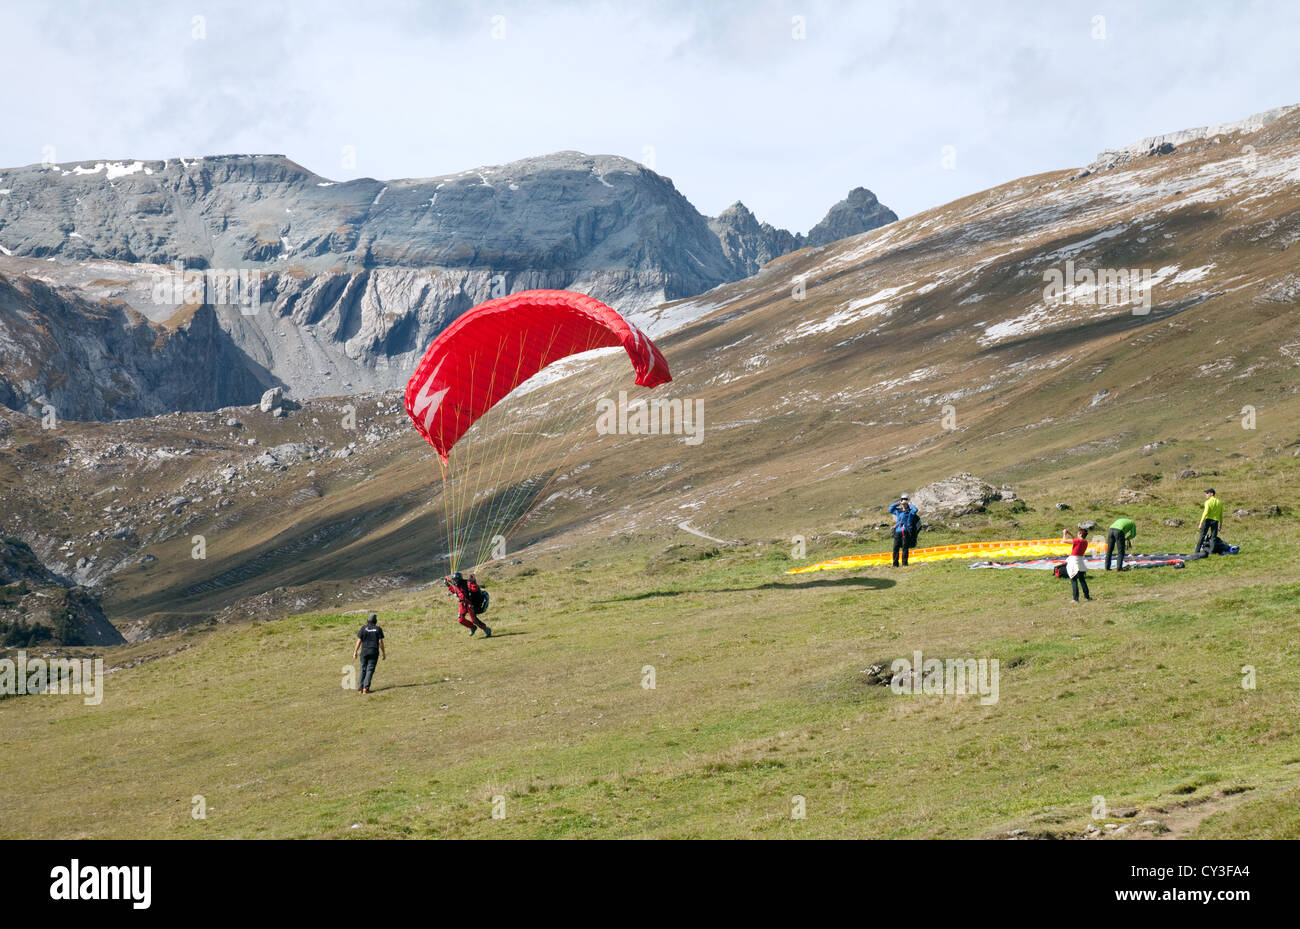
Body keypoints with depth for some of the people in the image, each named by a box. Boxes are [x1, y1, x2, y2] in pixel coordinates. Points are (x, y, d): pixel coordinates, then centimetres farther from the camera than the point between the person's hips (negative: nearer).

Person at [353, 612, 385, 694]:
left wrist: (355, 652, 2)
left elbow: (359, 641, -3)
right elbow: (380, 642, -4)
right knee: (370, 670, 0)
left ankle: (360, 688, 4)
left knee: (363, 669, 10)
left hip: (364, 651, 1)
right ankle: (366, 688, -11)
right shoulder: (378, 629, -1)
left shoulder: (363, 628, 0)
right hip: (374, 652, -1)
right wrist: (383, 652, 5)